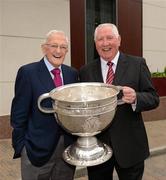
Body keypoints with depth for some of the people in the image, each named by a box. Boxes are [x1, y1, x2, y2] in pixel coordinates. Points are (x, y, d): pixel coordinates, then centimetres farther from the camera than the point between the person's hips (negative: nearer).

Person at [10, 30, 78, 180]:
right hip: (38, 149, -4)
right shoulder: (27, 72, -10)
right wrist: (20, 146, -8)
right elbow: (19, 114, -9)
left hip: (69, 148, 5)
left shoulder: (72, 73, 4)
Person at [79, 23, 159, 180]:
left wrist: (135, 98, -25)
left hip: (130, 145, -1)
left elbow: (153, 99, -4)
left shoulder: (137, 64, -3)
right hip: (96, 145, 2)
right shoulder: (85, 71, 1)